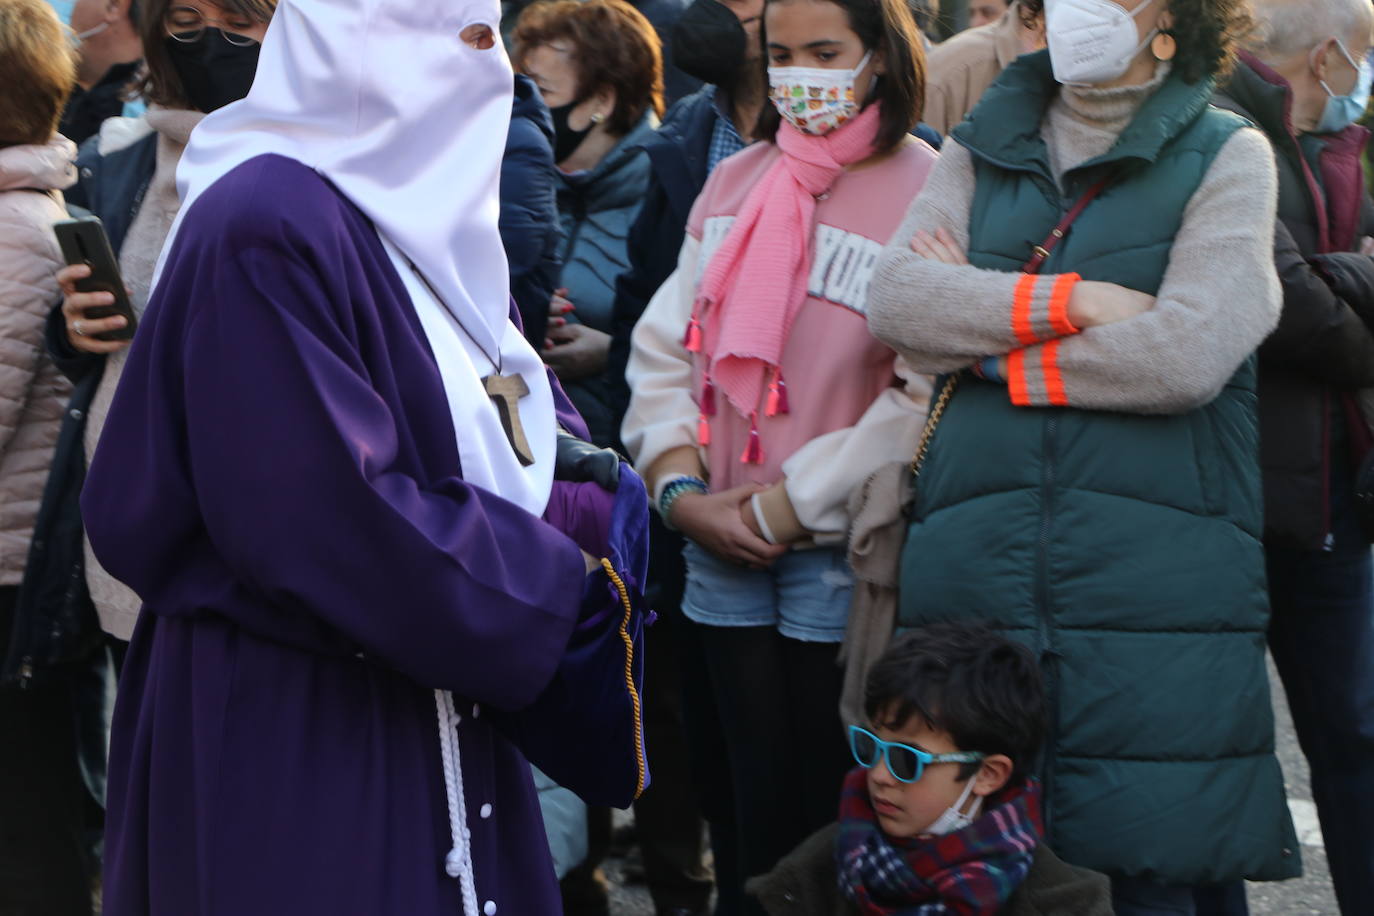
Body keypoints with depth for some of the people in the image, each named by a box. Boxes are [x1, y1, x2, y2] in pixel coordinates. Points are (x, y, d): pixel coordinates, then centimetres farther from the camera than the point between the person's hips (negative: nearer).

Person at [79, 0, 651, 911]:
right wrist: (555, 577, -15)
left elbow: (548, 427, 12)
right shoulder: (268, 230, -20)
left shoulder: (429, 212, 10)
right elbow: (331, 522, -26)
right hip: (295, 741, -9)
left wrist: (579, 510, -12)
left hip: (431, 706, 9)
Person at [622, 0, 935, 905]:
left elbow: (927, 396, -15)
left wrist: (781, 507, -13)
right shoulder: (734, 184, 11)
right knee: (758, 794, 12)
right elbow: (665, 347, 12)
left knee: (831, 799, 4)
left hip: (842, 550, -5)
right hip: (722, 549, 5)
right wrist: (680, 485, -4)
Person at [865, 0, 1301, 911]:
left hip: (1155, 583, -3)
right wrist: (1076, 301, -10)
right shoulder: (983, 154, 15)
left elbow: (1187, 355, -10)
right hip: (978, 557, 3)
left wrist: (989, 348, -2)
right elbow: (896, 298, -1)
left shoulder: (1227, 156, 4)